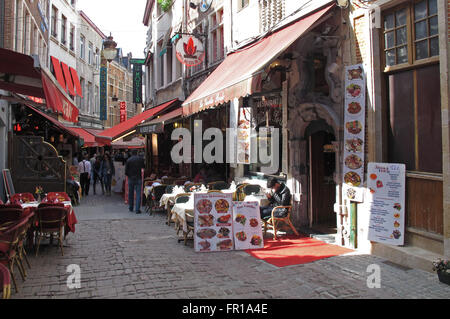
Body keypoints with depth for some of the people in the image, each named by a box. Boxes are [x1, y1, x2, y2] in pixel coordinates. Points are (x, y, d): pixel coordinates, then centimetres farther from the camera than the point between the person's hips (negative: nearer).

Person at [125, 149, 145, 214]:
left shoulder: (128, 160, -5)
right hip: (138, 179, -1)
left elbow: (126, 171, -5)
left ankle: (131, 208, 24)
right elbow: (143, 166, 13)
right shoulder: (140, 159, -3)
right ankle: (137, 209, -10)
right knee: (138, 194, -2)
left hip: (131, 179, 1)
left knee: (130, 193, 14)